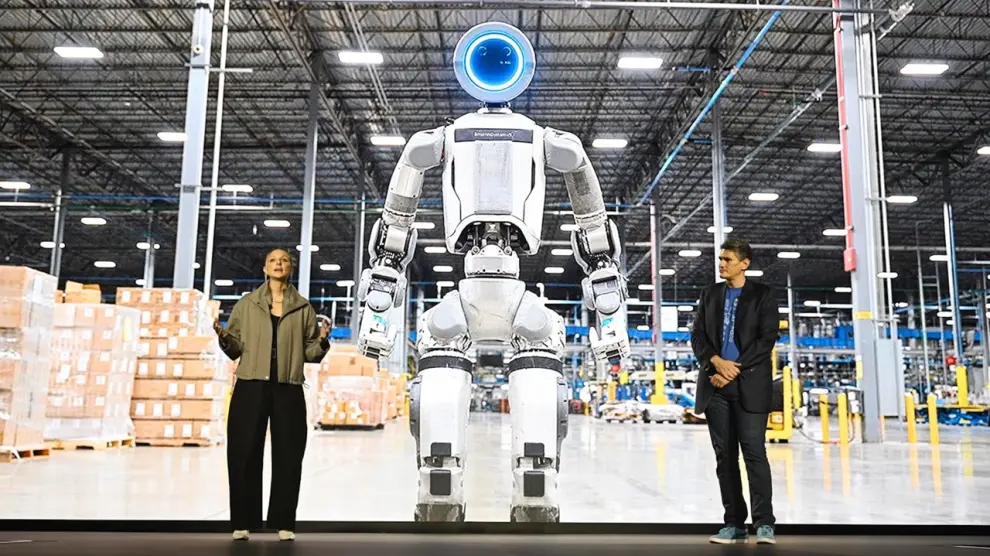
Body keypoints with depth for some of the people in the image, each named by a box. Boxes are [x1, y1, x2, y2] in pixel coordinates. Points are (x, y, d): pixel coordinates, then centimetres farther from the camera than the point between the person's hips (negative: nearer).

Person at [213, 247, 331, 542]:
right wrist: (223, 337, -13)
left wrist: (322, 340, -10)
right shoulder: (247, 304, 9)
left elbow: (311, 353, 9)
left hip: (288, 390, 0)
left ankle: (284, 523, 10)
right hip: (251, 387, 0)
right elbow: (236, 349, 6)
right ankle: (243, 522, 11)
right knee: (245, 454, 1)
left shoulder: (303, 308, 10)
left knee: (287, 455, 2)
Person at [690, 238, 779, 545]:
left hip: (749, 384, -4)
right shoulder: (711, 293, 12)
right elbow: (697, 336, 8)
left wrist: (734, 370, -12)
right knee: (725, 454, 6)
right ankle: (734, 523, 13)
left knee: (754, 452, -8)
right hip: (715, 384, 4)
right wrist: (716, 362, -11)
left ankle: (764, 524, -2)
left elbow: (767, 338, -7)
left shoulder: (762, 294, 1)